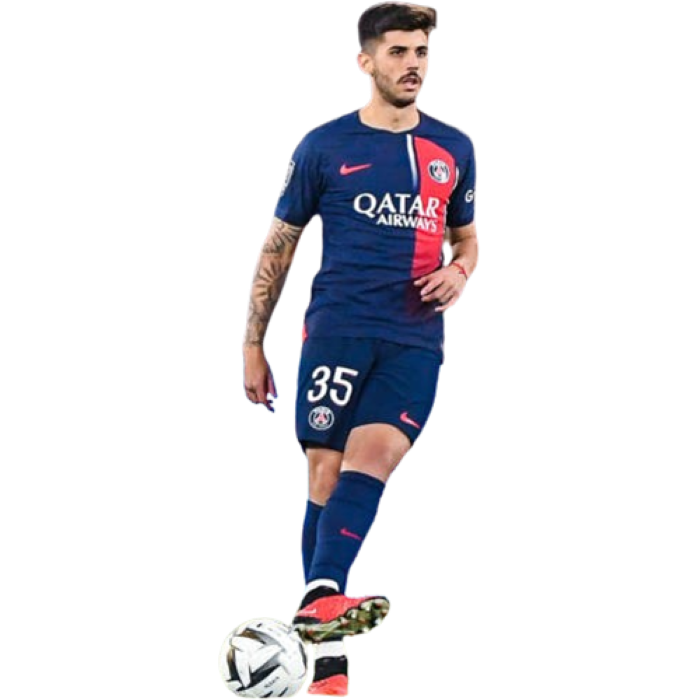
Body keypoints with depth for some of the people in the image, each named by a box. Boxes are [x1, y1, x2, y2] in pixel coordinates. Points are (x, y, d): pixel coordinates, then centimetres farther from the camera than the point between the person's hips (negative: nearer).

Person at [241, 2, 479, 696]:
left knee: (373, 456, -22)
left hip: (416, 339, 2)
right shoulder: (323, 146, 6)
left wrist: (459, 271, 3)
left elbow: (467, 236, 27)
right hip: (336, 330, -2)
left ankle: (318, 600, -34)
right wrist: (252, 343, 9)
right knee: (325, 474, -8)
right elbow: (279, 246, 11)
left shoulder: (454, 148, 15)